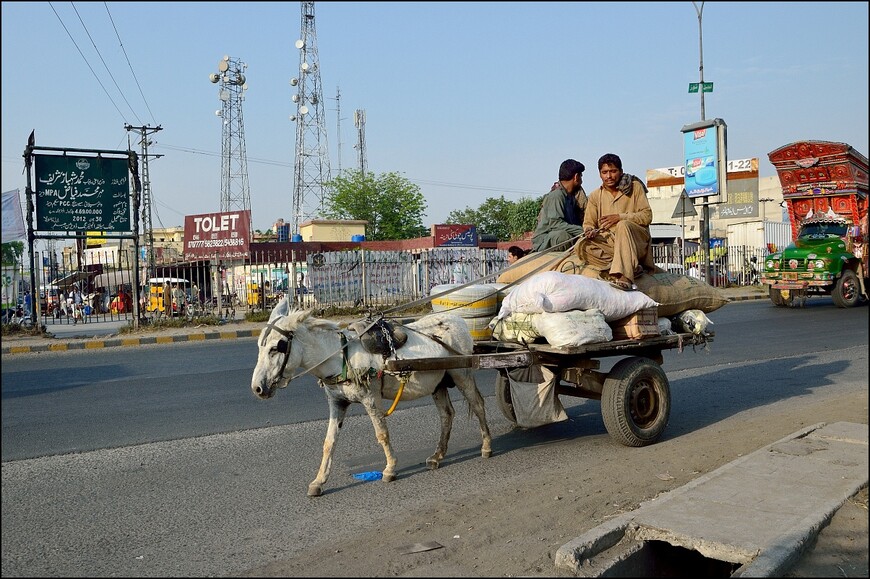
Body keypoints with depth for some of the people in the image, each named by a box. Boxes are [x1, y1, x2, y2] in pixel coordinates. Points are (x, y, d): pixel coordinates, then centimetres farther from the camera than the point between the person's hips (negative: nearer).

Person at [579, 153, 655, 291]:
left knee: (623, 225, -36)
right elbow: (588, 223, 9)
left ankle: (624, 276, -46)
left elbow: (647, 216, -2)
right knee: (582, 247, -26)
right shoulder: (595, 196, 14)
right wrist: (589, 231, -16)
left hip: (636, 240, -3)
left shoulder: (635, 187, 7)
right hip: (607, 242, 3)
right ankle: (632, 267, -27)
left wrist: (620, 217, -15)